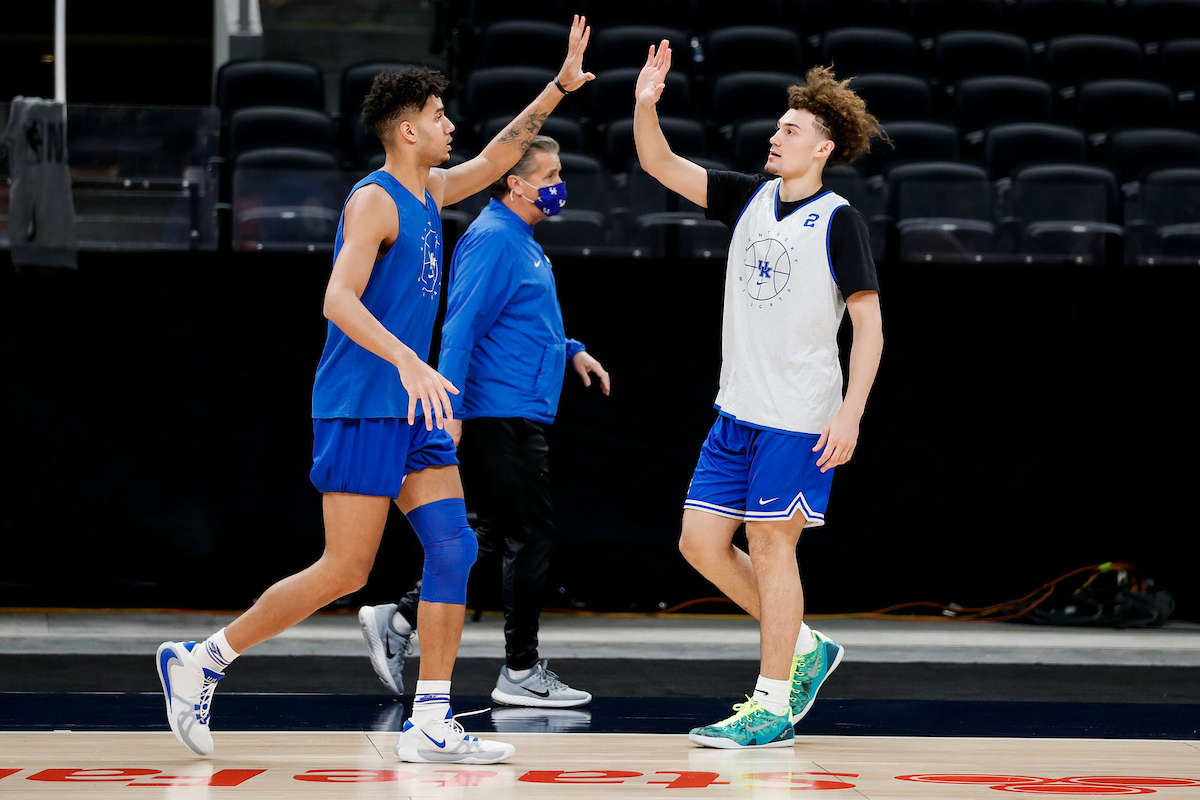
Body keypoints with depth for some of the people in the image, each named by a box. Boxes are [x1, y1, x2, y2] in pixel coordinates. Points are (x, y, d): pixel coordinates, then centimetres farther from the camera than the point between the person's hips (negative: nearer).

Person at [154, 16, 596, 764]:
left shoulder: (430, 193, 14)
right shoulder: (375, 200, -13)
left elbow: (497, 157, 30)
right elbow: (339, 299, -24)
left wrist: (560, 87, 22)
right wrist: (408, 362, -36)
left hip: (412, 407, 9)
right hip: (361, 406, -9)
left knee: (454, 548, 0)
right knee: (346, 571, -8)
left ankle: (430, 724, 1)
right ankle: (200, 660, 3)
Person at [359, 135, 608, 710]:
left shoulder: (522, 244, 19)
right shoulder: (492, 239, -13)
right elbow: (461, 327, -20)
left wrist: (569, 352, 19)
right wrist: (450, 408, -25)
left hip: (515, 414, 10)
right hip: (505, 416, -10)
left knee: (494, 534, 12)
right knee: (531, 536, -5)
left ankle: (398, 621, 12)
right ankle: (521, 673, 1)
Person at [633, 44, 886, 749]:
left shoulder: (839, 220, -9)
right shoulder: (750, 199, 9)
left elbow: (868, 322, -10)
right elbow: (661, 165, 7)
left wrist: (851, 413, -17)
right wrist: (647, 104, -12)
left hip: (800, 419, -7)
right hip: (738, 409, 7)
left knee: (770, 547, -3)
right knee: (701, 542, 6)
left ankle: (774, 708, 6)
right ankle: (804, 648, 23)